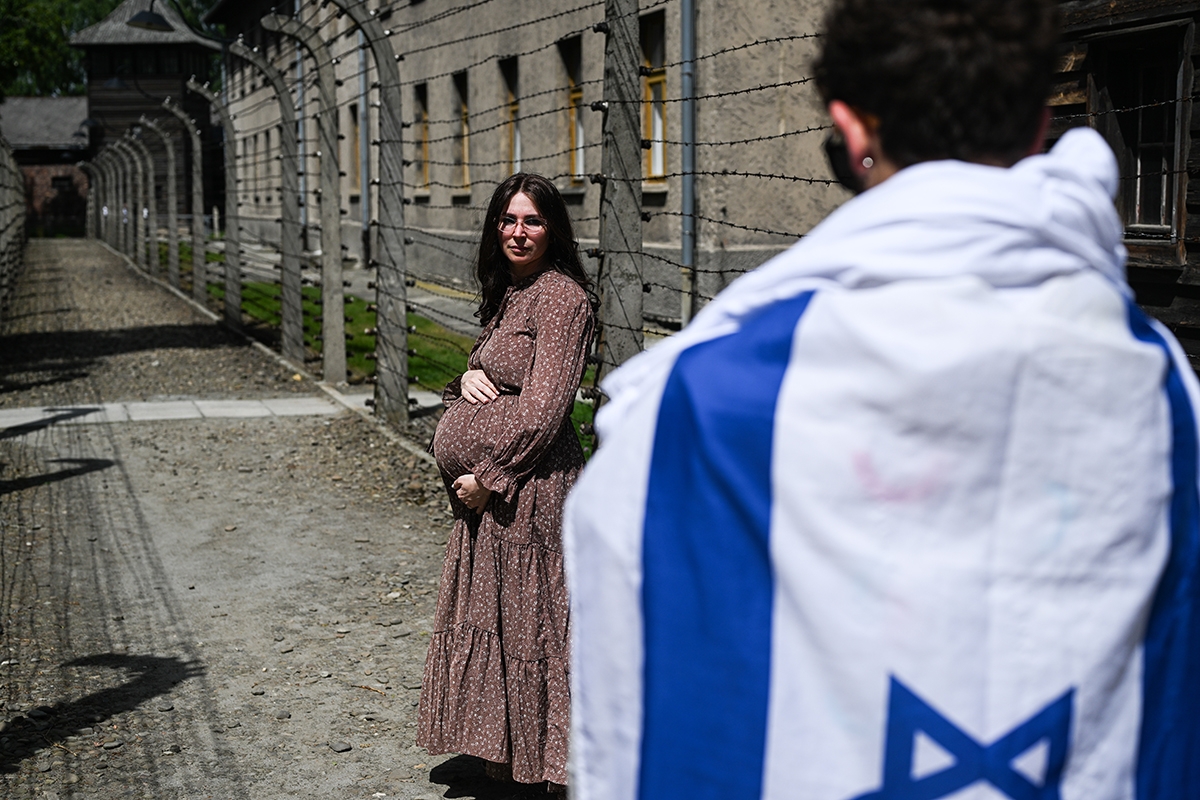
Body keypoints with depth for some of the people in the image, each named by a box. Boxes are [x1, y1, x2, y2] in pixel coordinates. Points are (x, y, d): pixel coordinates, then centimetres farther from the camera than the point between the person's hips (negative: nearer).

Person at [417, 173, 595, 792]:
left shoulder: (561, 296, -14)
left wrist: (487, 477, -16)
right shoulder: (508, 293, 15)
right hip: (486, 483, 10)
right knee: (488, 613, 14)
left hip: (529, 483, -9)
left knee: (529, 617, -3)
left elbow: (543, 408, -19)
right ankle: (505, 753, 26)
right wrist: (469, 376, -1)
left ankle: (553, 762, 8)